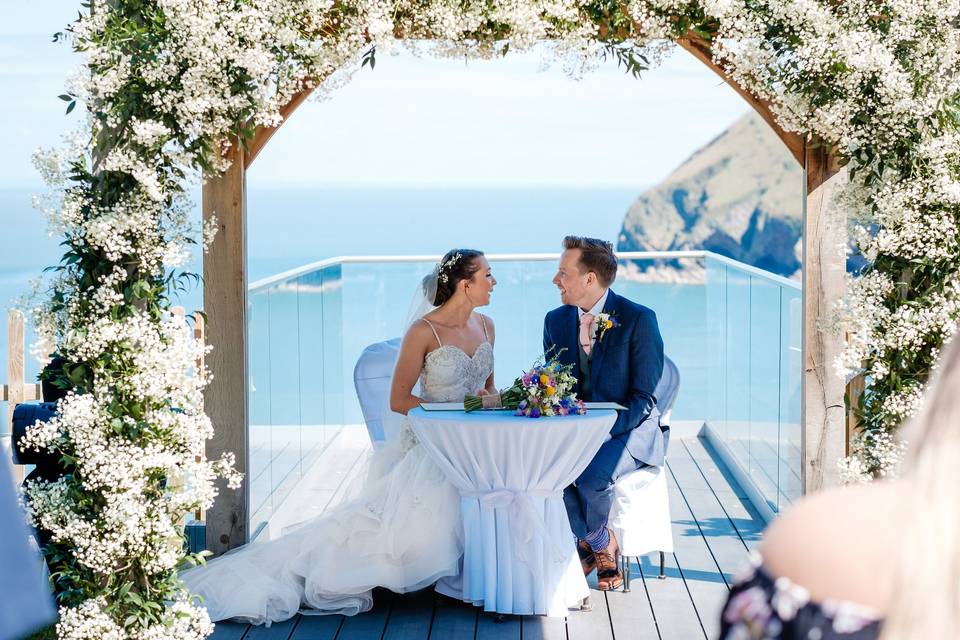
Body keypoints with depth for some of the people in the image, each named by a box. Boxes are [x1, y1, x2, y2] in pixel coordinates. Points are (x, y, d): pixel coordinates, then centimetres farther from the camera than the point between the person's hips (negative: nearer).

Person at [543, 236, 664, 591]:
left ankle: (586, 542, 0)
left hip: (629, 428, -5)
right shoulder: (556, 320, 5)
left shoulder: (638, 319, -12)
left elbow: (642, 396, -14)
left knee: (591, 474, -34)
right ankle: (601, 544, -4)